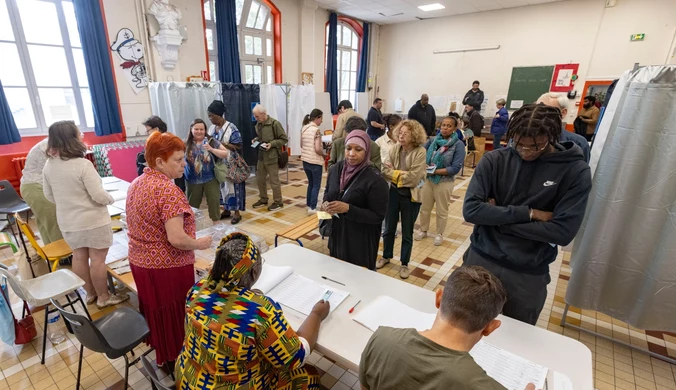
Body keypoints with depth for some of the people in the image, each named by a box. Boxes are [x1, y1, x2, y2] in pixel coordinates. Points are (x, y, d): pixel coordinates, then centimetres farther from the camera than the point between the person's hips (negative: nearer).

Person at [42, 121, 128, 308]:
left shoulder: (48, 165, 0)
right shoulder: (82, 165, -23)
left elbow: (49, 196, 10)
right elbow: (99, 195, -22)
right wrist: (110, 199, -2)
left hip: (67, 221, 7)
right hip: (93, 220, -7)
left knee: (79, 257, 17)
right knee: (97, 259, 4)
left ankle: (90, 293, 32)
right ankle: (103, 297, 17)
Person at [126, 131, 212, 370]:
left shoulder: (136, 184, 5)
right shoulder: (168, 190, -25)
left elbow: (144, 227, 14)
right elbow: (176, 239, -29)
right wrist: (201, 243, -14)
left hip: (140, 262, 9)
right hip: (167, 268, -9)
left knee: (156, 312, 24)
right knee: (175, 316, 11)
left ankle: (162, 358, 43)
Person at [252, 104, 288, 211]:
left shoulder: (275, 123, -14)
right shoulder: (258, 124, 8)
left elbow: (284, 139, -12)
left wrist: (272, 144, -22)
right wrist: (256, 139, 2)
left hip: (272, 157, -7)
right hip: (261, 156, 8)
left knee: (274, 181, 2)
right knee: (260, 179, 15)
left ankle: (278, 202, 16)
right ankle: (263, 200, 32)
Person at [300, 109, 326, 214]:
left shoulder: (304, 128, 7)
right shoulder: (316, 130, -16)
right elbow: (317, 149, -21)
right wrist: (324, 155, -4)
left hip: (305, 160, 7)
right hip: (315, 162, -7)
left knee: (310, 183, 21)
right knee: (316, 185, 4)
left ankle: (309, 204, 28)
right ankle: (312, 208, 5)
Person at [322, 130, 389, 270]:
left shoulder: (374, 179, -21)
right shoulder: (336, 168, -3)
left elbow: (378, 216, -18)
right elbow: (328, 192, 15)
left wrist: (348, 209, -27)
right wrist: (326, 203, -8)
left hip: (361, 240, -5)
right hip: (337, 233, 6)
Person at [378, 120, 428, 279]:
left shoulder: (420, 152, -15)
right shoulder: (394, 149, -3)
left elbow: (414, 178, -21)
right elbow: (385, 171, -9)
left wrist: (395, 173, -12)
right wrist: (402, 175, -19)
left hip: (411, 196, -3)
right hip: (393, 192, 4)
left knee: (407, 233, 12)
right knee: (389, 228, 18)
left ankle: (404, 264, 31)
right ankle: (386, 256, 40)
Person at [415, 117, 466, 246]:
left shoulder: (458, 145, -13)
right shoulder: (433, 140, -3)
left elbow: (455, 168, -17)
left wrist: (435, 171, -21)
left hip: (444, 182, -3)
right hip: (428, 179, 3)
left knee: (441, 211, 15)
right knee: (425, 208, 16)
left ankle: (440, 234, 35)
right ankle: (423, 230, 37)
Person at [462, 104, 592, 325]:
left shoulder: (575, 171, -9)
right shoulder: (494, 161, -8)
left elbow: (563, 232, -16)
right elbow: (470, 210, -17)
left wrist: (498, 218, -16)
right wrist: (528, 213, -20)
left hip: (529, 275, 0)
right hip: (481, 261, 1)